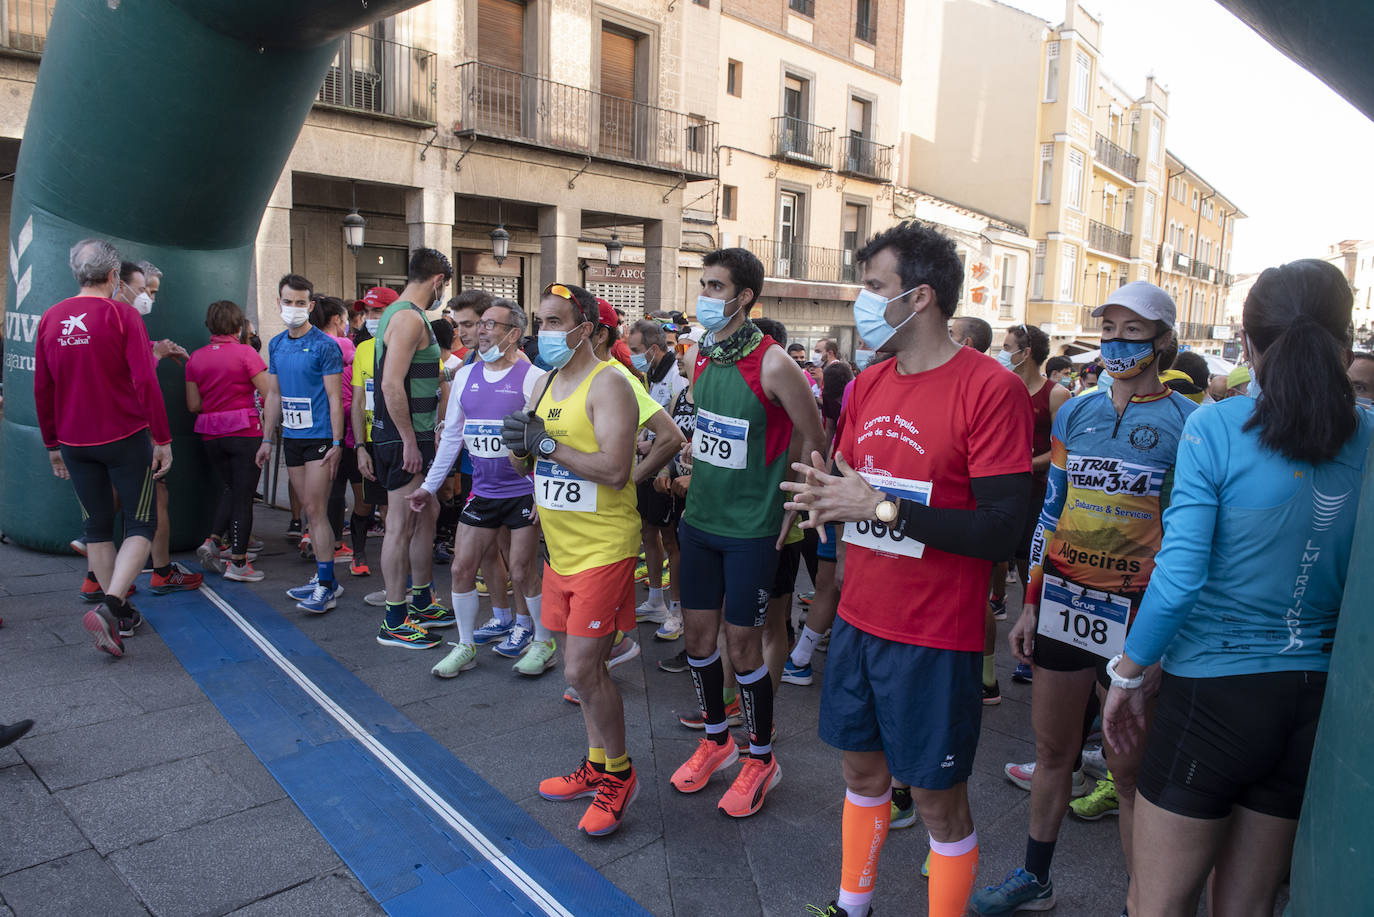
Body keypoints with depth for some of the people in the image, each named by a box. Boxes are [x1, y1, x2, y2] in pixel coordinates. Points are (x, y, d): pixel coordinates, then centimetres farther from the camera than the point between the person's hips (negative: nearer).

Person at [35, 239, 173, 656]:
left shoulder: (50, 319, 6)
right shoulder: (121, 313, -9)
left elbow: (41, 389, 10)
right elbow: (145, 381, -15)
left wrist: (52, 444, 19)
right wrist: (162, 439, -9)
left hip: (74, 443, 5)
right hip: (125, 438, -5)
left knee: (97, 527, 14)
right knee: (141, 523, 4)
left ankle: (121, 616, 21)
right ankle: (110, 606, -14)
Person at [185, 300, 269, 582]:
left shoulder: (195, 358, 5)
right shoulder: (245, 353, -9)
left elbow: (193, 405, 6)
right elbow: (270, 394, -12)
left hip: (211, 435, 5)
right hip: (245, 431, -5)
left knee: (232, 491, 21)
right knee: (244, 495, 0)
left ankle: (213, 542, 7)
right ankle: (238, 563, 3)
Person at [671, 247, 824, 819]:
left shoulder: (772, 364, -17)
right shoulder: (701, 355, 3)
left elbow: (813, 439, -8)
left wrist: (792, 510, -5)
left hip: (751, 529, -6)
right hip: (699, 519, 7)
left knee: (741, 644, 2)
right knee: (698, 633, 13)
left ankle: (762, 759, 23)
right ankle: (716, 742, 34)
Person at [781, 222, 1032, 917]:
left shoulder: (989, 389, -16)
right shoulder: (867, 386, 7)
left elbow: (1000, 531, -20)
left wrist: (881, 507, -23)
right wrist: (825, 493, -5)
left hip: (935, 637, -6)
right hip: (859, 619, 7)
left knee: (938, 800, 8)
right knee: (862, 769, 21)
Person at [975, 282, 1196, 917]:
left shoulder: (1185, 423, -5)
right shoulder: (1075, 412, 8)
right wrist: (1030, 605, 10)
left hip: (1135, 618, -4)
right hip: (1062, 604, 5)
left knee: (1129, 772, 4)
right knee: (1052, 750, 16)